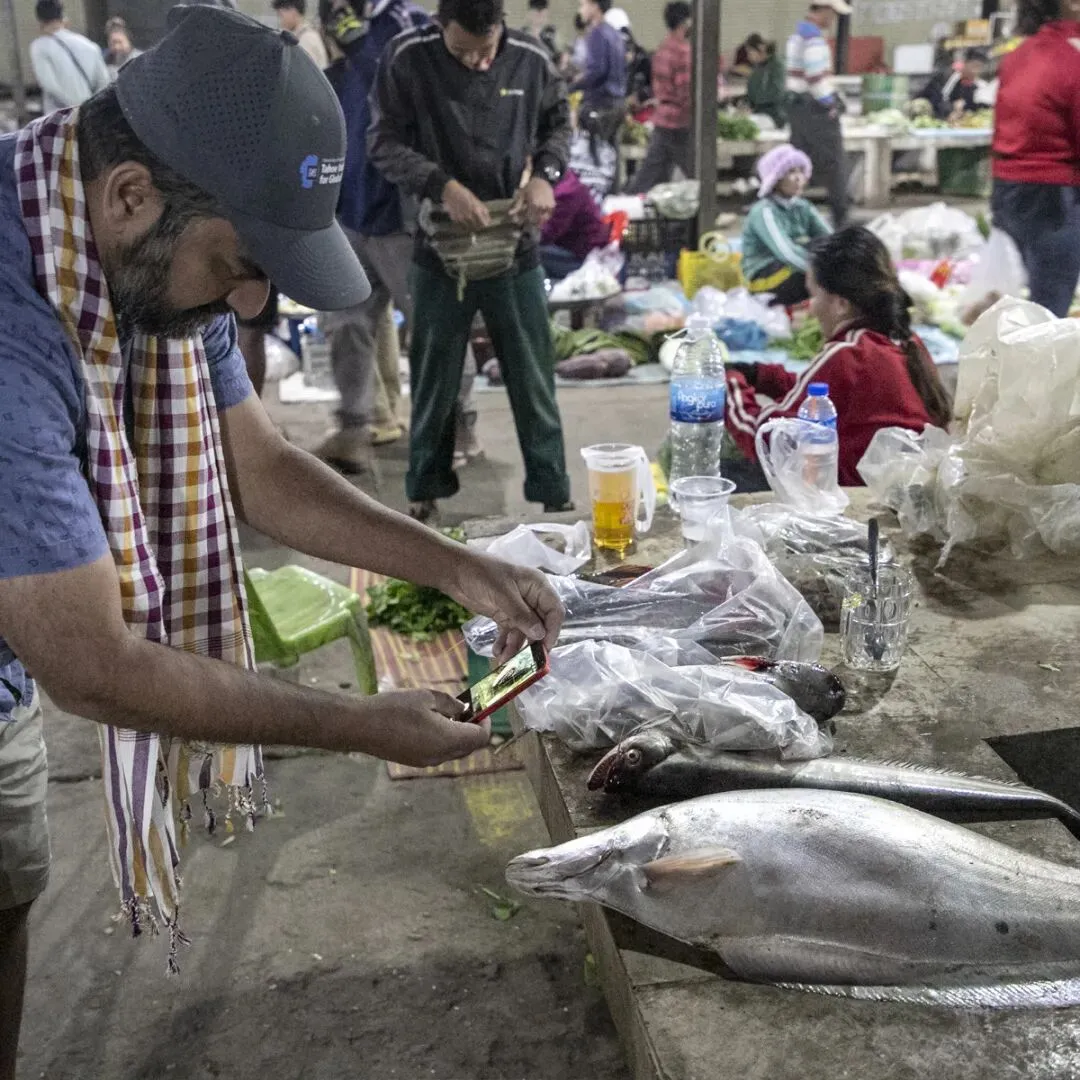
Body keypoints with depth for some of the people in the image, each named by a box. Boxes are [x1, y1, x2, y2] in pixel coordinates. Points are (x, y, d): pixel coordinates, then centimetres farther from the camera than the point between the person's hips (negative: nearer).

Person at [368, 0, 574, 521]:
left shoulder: (530, 59, -5)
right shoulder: (407, 58, -10)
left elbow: (558, 123, 10)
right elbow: (384, 141, -7)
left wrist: (545, 174, -9)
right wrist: (442, 186, -22)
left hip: (516, 246, 1)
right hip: (440, 248, -1)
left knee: (534, 381, 8)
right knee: (434, 381, 11)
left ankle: (554, 495, 20)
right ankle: (424, 494, 27)